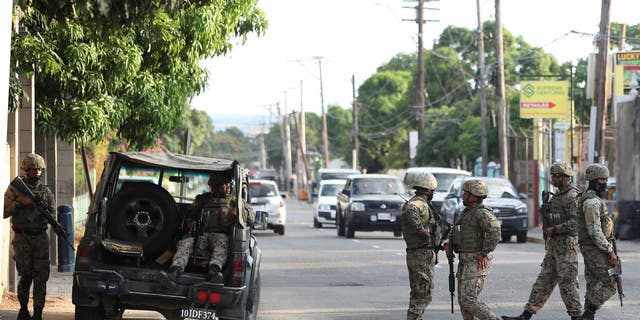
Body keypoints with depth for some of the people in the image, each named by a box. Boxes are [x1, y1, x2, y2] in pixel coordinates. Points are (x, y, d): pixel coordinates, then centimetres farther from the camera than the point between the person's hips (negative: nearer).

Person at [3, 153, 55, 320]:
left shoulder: (45, 191, 10)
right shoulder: (15, 189, 1)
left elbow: (52, 213, 13)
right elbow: (5, 212, -3)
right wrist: (19, 202, -16)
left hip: (41, 237, 3)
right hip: (22, 238, -3)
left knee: (41, 277, -2)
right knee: (26, 276, -3)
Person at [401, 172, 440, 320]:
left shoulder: (414, 202, 16)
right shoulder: (421, 204, -15)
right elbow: (409, 211, -39)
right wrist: (421, 230, -30)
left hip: (413, 254, 10)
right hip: (423, 254, -10)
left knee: (417, 294, 16)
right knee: (424, 295, -8)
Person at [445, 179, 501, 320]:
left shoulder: (482, 213, -15)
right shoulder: (467, 212, 17)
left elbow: (494, 231, -29)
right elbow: (455, 233, 24)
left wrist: (484, 254, -24)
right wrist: (448, 244, 4)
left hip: (477, 262, -10)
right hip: (465, 261, 10)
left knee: (468, 300, -14)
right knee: (463, 299, 9)